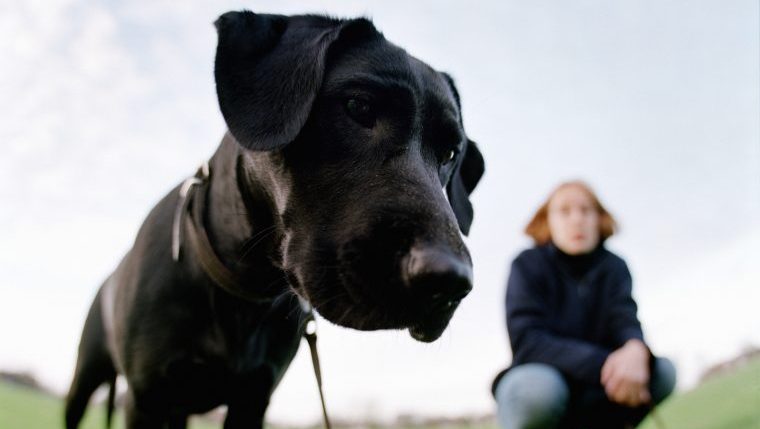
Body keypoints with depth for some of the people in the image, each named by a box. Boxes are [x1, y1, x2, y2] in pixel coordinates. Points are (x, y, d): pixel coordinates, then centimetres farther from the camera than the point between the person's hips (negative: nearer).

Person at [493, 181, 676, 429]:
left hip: (592, 392, 4)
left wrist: (636, 350, -40)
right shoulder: (528, 266, -9)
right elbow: (527, 341, -21)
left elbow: (624, 323, -14)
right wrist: (601, 364, -36)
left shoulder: (613, 267, 2)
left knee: (662, 370, -19)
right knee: (538, 387, -37)